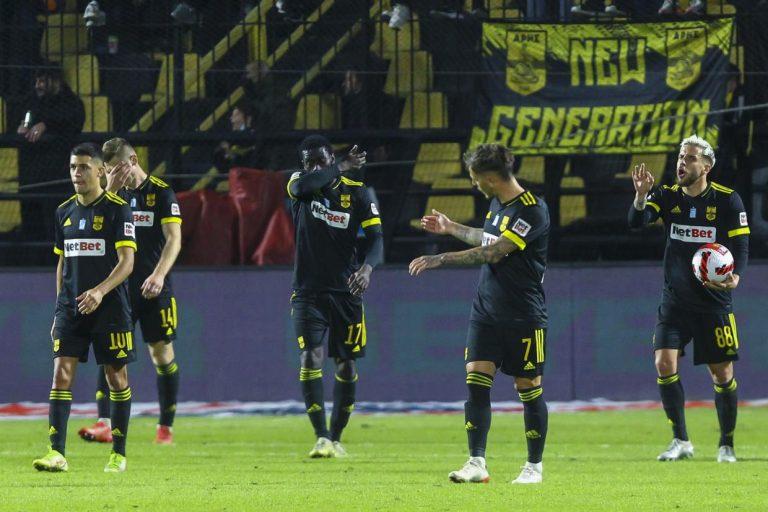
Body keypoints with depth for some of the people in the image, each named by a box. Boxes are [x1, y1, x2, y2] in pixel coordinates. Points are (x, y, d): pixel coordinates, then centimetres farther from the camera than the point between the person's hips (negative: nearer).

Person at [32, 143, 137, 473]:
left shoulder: (118, 209, -6)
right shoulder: (64, 211, 11)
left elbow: (126, 261, -12)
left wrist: (100, 290, -27)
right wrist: (60, 307, 15)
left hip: (109, 307, -4)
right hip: (71, 307, 4)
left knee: (117, 379, 4)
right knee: (61, 374, -8)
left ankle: (118, 454, 14)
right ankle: (56, 453, -14)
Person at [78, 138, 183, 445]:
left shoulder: (161, 193, -4)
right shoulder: (116, 194, 9)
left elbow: (174, 238, -11)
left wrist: (159, 275, -25)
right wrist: (109, 191, -12)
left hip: (154, 290, -3)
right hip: (120, 286, 3)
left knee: (161, 353, 2)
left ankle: (166, 427, 11)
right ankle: (104, 424, -13)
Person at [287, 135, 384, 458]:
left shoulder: (357, 193, -1)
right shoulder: (299, 187, -1)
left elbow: (375, 238, -8)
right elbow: (303, 184, -27)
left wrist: (367, 267, -29)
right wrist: (344, 167, -19)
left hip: (346, 292, 1)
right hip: (308, 292, -1)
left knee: (346, 366, 5)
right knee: (310, 358, -16)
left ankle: (336, 438, 18)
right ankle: (321, 437, -16)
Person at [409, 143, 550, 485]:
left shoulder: (531, 210, -18)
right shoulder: (497, 203, 9)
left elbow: (494, 252, -26)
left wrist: (441, 260, -27)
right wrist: (451, 228, 35)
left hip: (523, 316, -7)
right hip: (486, 312, 7)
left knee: (528, 388, 2)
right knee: (476, 380, -6)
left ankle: (534, 466, 14)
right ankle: (477, 463, -7)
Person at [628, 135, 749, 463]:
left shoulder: (727, 200, -5)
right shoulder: (668, 196, 1)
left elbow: (741, 245, -6)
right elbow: (636, 222, -13)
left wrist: (735, 276, -26)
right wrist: (641, 195, -34)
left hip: (714, 300, -2)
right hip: (675, 299, 2)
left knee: (722, 373, 1)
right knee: (664, 364, -11)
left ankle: (726, 445, 17)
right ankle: (681, 441, -1)